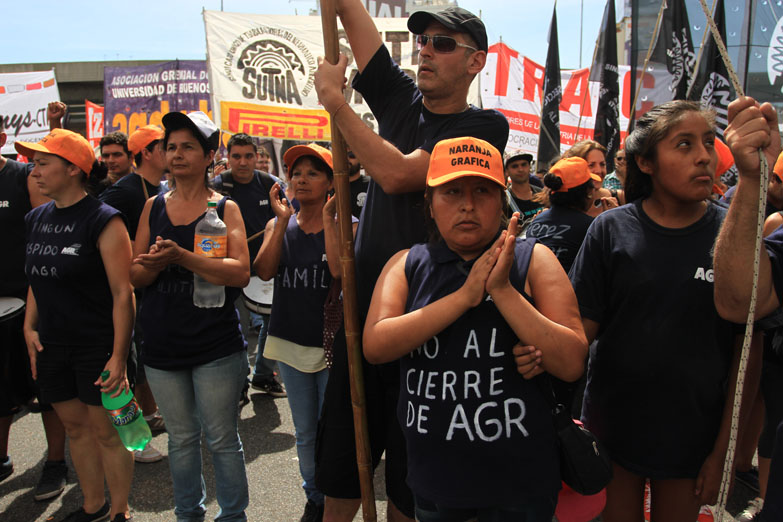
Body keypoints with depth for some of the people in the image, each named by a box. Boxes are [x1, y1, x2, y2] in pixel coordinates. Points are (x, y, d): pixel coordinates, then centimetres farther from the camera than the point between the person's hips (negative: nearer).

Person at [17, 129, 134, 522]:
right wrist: (30, 326, 6)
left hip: (98, 346, -7)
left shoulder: (103, 220, -15)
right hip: (52, 345, 7)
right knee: (74, 425, 17)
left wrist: (118, 357, -19)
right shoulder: (36, 219, 7)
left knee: (106, 431, 5)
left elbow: (122, 293, -17)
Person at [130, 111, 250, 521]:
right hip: (162, 345, 4)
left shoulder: (224, 208, -3)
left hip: (216, 345, -4)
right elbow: (134, 276, 6)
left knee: (221, 440, 6)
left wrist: (181, 256, -26)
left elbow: (240, 272, -16)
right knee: (181, 438, 18)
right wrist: (154, 263, -16)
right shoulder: (154, 207, 8)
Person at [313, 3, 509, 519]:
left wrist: (334, 100, -9)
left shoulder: (486, 125, -6)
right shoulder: (401, 99, 8)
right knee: (340, 467, 16)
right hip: (365, 307, 5)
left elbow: (397, 174, -19)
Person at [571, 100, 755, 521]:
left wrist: (723, 450, -3)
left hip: (692, 438, 1)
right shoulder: (612, 229, -8)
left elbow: (746, 352, -4)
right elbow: (582, 327, -8)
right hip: (612, 430, 0)